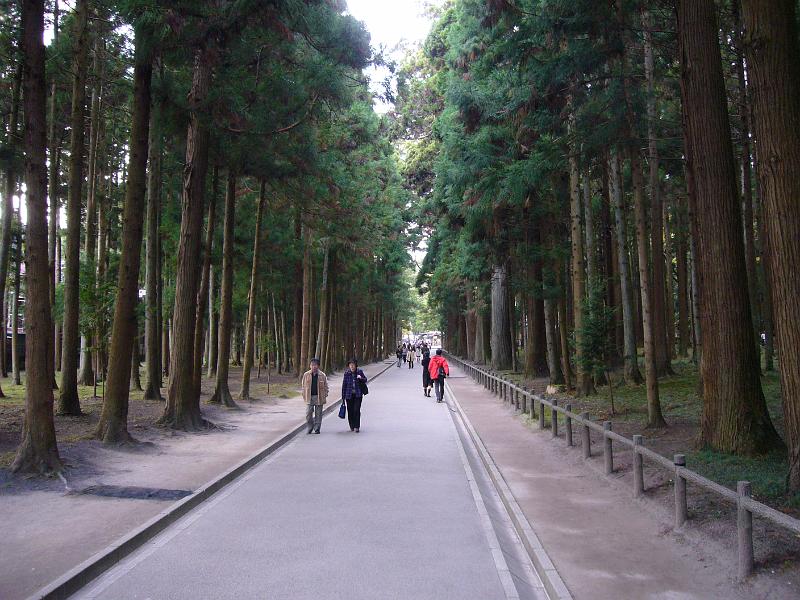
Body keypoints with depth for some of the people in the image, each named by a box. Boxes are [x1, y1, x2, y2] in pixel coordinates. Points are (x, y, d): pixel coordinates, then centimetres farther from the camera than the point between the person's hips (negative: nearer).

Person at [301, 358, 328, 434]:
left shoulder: (322, 375, 0)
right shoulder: (306, 375, 3)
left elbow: (325, 387, 5)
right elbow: (303, 386, 9)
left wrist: (325, 396, -2)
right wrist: (304, 396, 3)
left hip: (319, 397, 0)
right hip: (309, 397, 1)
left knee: (318, 414, 5)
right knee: (308, 414, -4)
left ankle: (317, 429, 15)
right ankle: (310, 428, 15)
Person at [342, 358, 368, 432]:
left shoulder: (360, 372, -2)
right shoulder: (346, 373, -3)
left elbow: (365, 380, 10)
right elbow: (344, 385, 2)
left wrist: (361, 378, -14)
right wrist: (343, 397, 2)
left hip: (358, 394, -1)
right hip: (349, 395, 1)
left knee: (357, 410, -10)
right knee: (350, 411, 6)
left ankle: (357, 426, -3)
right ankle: (352, 426, 21)